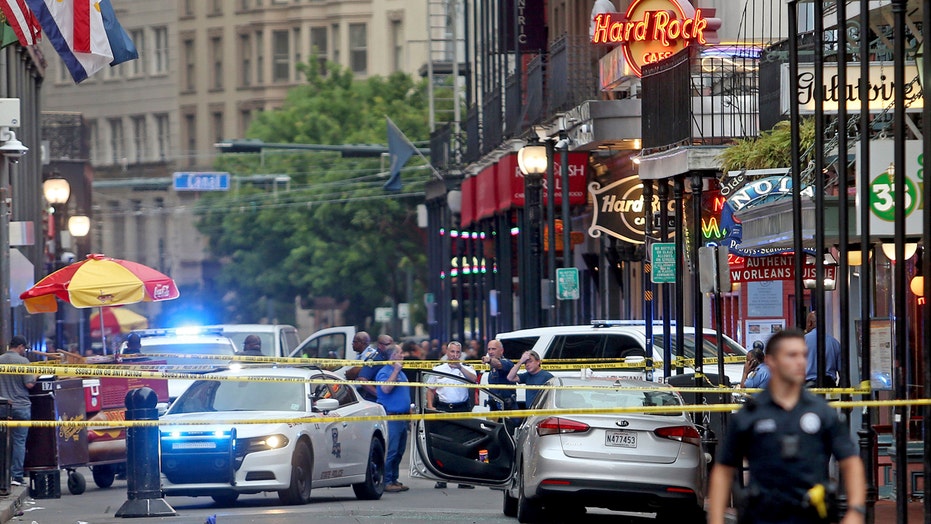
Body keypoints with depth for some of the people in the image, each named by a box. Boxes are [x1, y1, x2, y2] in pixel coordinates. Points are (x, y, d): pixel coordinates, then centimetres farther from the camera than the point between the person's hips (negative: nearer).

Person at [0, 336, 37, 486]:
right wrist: (35, 376, 6)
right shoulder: (22, 361, -8)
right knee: (19, 441, -1)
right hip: (21, 406, -4)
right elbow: (29, 384, -13)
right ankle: (17, 476, -4)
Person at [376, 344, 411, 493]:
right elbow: (386, 388, -25)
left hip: (402, 416, 9)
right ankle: (386, 482, -11)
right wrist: (396, 370, -20)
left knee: (399, 451, 10)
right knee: (390, 451, -12)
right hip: (391, 417, -9)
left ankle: (394, 479, 15)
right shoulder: (384, 372, -8)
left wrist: (409, 409, 21)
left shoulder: (401, 373, 20)